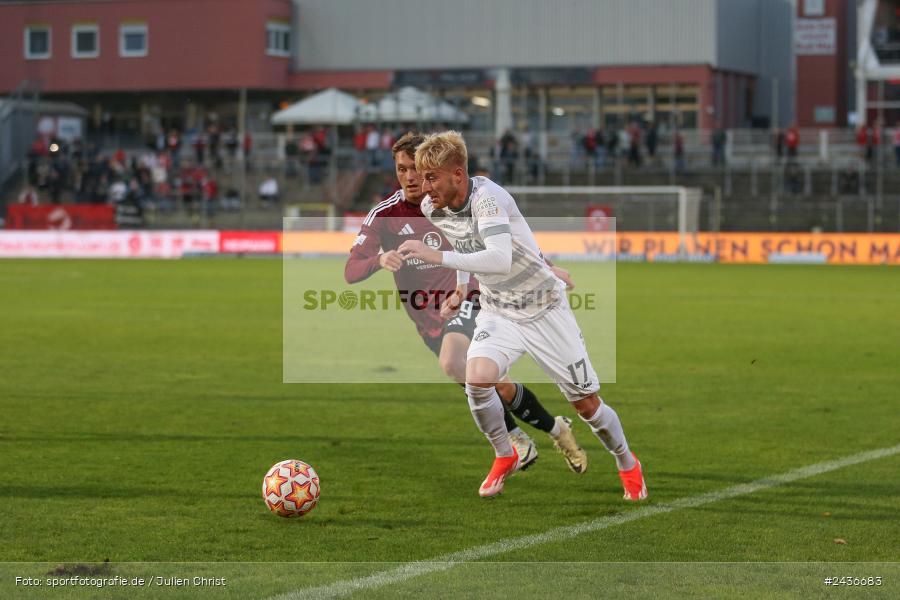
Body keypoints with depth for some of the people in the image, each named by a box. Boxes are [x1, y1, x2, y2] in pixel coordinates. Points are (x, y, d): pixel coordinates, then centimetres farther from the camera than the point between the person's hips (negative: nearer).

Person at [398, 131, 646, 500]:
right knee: (477, 378, -25)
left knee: (586, 405, 3)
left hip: (544, 309, -5)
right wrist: (463, 291, 11)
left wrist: (437, 257, -44)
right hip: (498, 313, 5)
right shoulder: (431, 209, -5)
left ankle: (628, 465, 31)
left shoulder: (486, 197, -28)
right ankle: (504, 457, 0)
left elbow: (500, 259, -43)